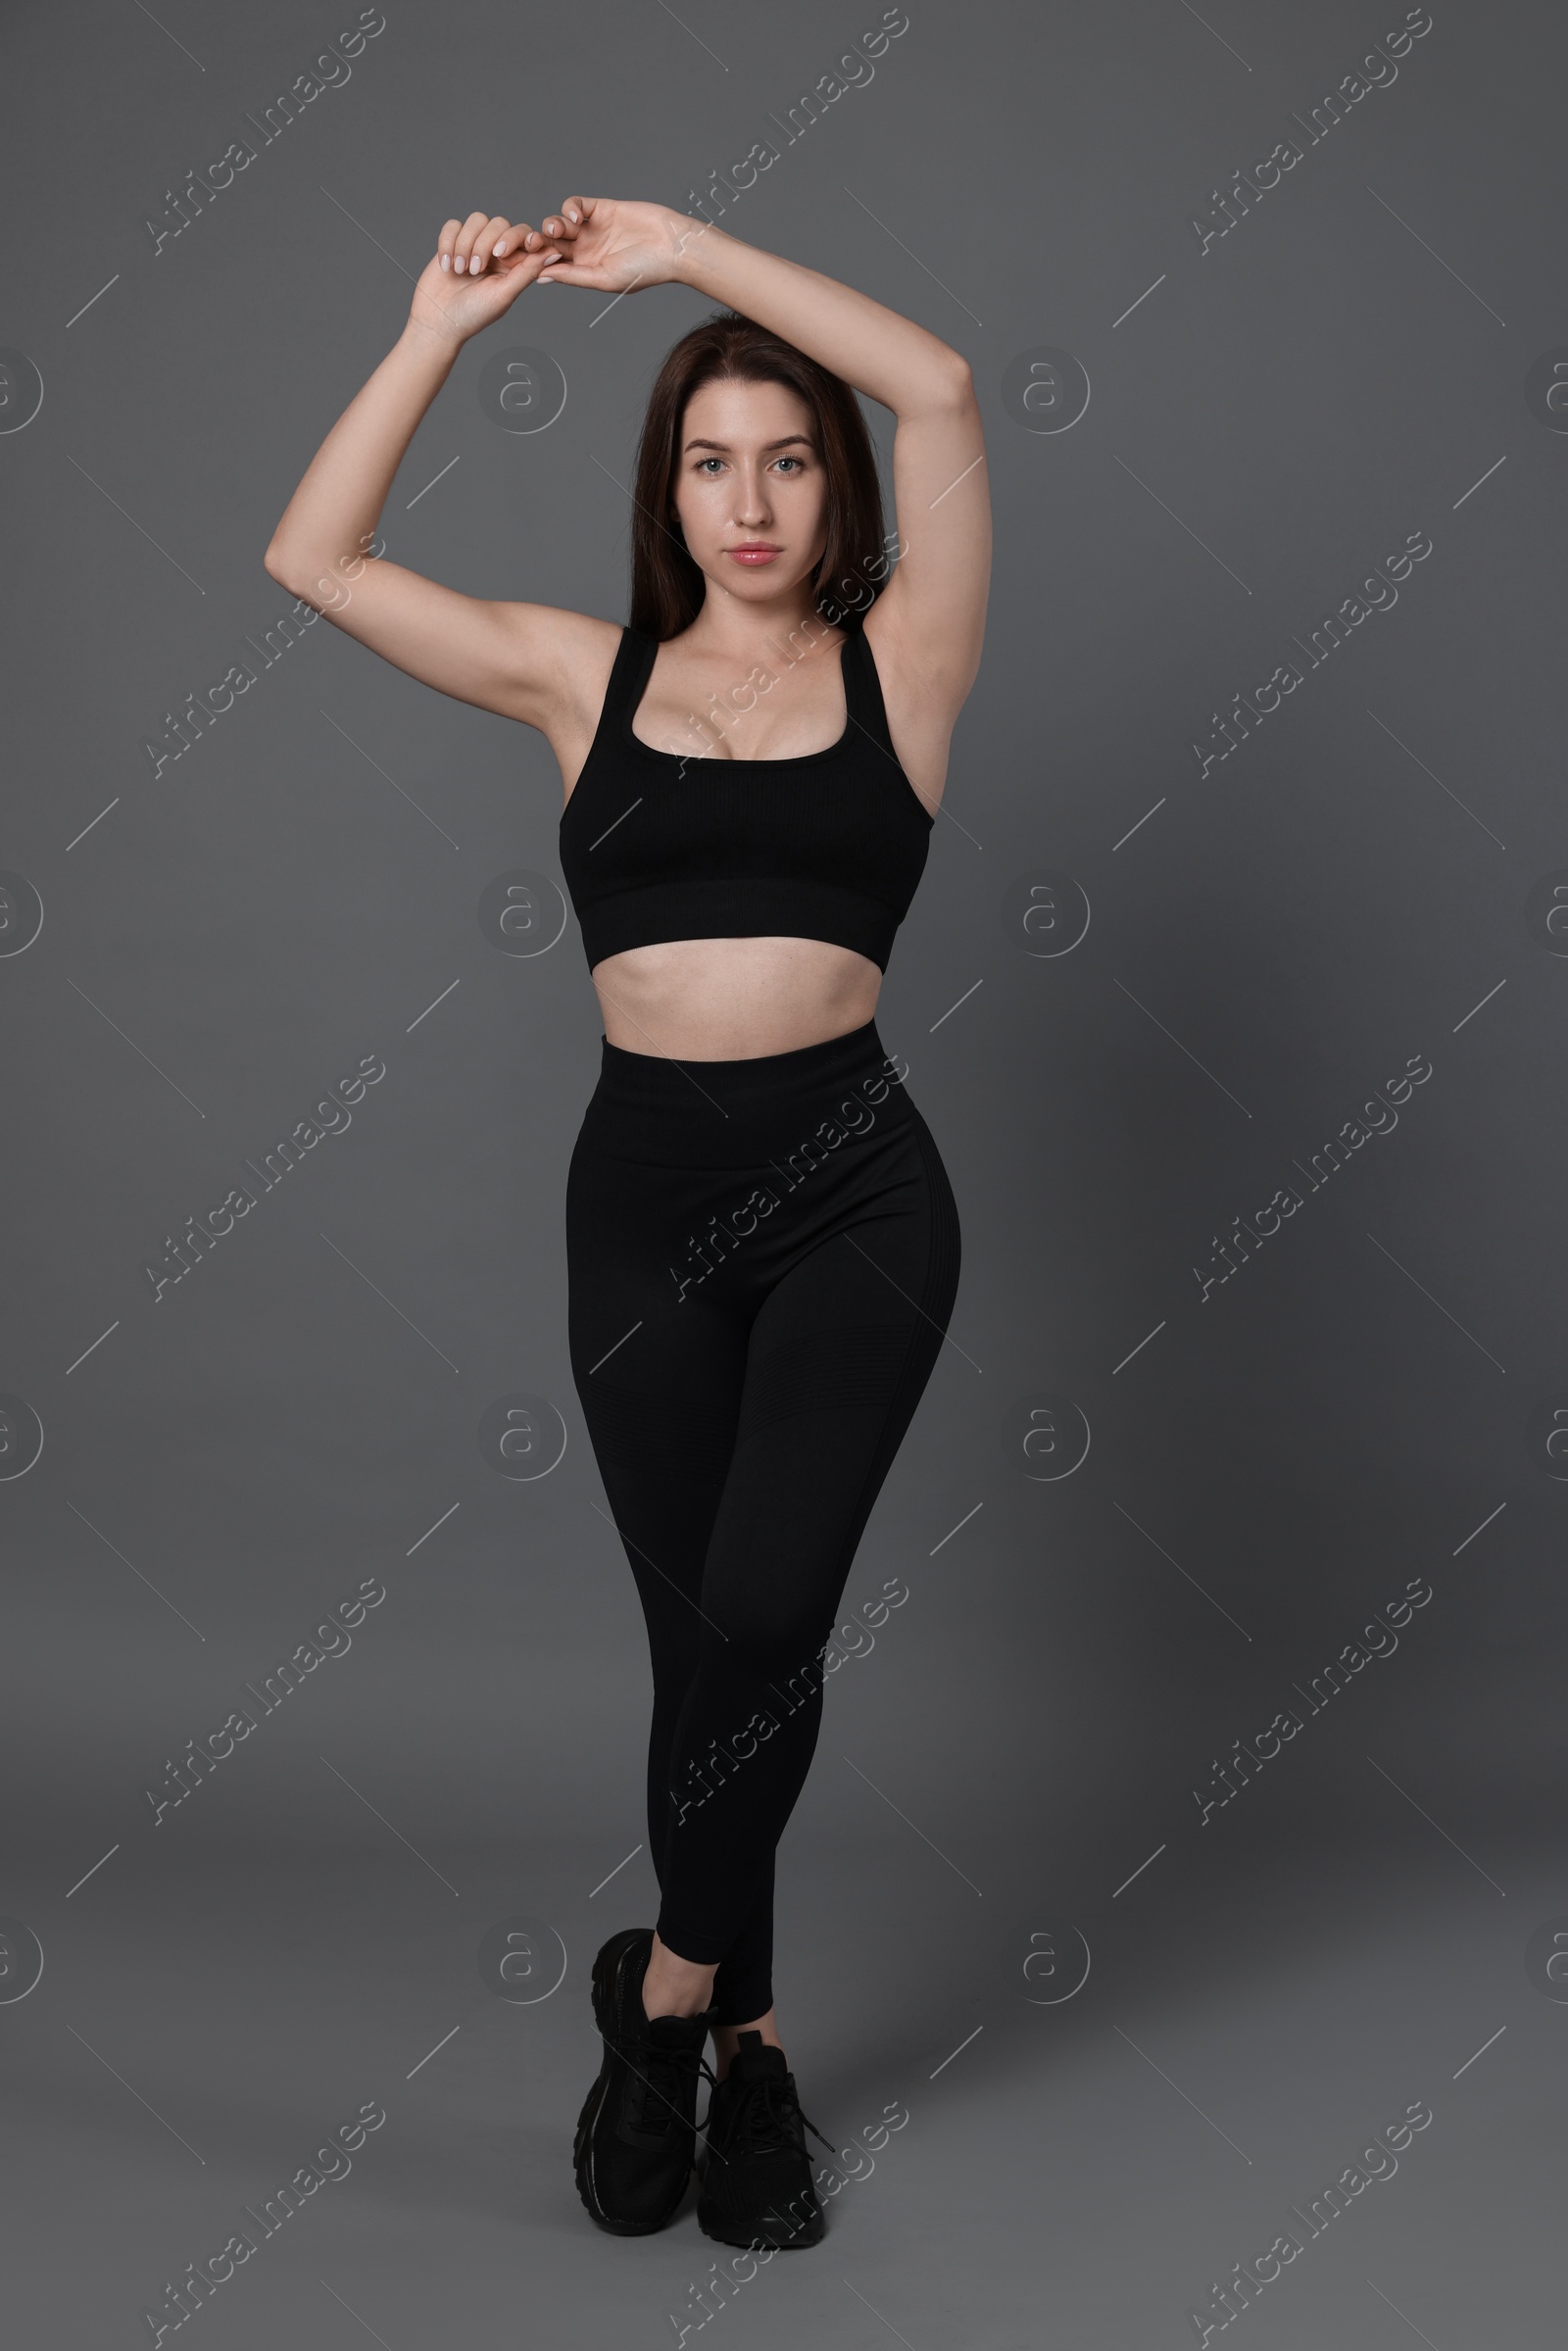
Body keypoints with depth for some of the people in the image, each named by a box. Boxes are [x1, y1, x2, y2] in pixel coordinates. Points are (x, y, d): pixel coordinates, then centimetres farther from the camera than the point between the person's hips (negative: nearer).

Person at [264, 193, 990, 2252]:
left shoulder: (896, 665, 5)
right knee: (708, 1633, 6)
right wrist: (443, 324, 2)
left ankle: (672, 1984, 10)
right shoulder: (587, 675, 10)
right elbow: (314, 560, 6)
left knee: (760, 1608, -16)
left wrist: (689, 251, -4)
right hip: (645, 1189, 2)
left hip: (853, 1179, -2)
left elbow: (942, 392, -8)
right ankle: (747, 2046, 24)